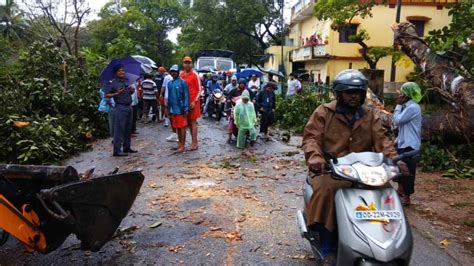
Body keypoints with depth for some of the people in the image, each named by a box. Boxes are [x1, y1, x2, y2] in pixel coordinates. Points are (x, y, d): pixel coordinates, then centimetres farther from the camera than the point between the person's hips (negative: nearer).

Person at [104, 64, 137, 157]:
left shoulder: (127, 80, 13)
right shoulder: (112, 83, -5)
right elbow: (107, 95, -8)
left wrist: (132, 90, 2)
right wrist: (117, 93, -20)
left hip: (129, 106, 7)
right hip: (120, 107, -7)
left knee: (128, 128, 13)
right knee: (119, 129, -6)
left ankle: (127, 147, 24)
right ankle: (117, 150, -2)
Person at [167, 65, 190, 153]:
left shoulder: (182, 82, -7)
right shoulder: (169, 83, 13)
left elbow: (186, 96, -10)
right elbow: (169, 96, 17)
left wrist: (186, 109, -14)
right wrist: (169, 109, 15)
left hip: (180, 109, -6)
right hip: (173, 109, 6)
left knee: (182, 127, -2)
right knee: (177, 127, 13)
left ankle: (182, 145, 3)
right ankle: (179, 143, 23)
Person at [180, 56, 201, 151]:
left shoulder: (195, 74, -5)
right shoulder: (181, 74, 10)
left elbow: (199, 89, -6)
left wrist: (195, 101, -14)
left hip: (193, 101, -5)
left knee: (193, 122, -5)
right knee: (188, 122, 9)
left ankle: (195, 143, -1)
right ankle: (193, 141, 17)